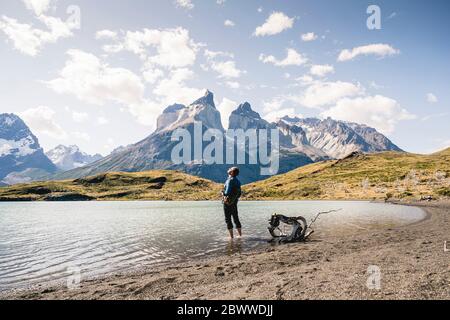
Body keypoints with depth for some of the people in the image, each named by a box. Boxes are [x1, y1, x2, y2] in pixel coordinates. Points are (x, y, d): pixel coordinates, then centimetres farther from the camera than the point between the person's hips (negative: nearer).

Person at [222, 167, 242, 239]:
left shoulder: (230, 180, -18)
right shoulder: (238, 181, 7)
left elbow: (227, 192, -24)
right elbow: (239, 194, 14)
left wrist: (223, 193, -6)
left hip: (228, 202, -7)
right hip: (234, 202, 7)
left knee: (228, 219, 2)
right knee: (236, 219, 16)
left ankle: (231, 236, 3)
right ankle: (240, 234, 22)